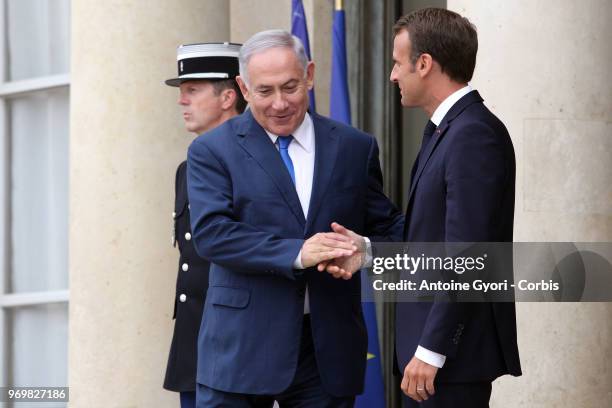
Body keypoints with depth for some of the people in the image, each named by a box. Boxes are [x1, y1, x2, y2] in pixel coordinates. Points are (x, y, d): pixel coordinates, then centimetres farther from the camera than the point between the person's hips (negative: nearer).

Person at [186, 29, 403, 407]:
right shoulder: (212, 151, 1)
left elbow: (385, 226, 14)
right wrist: (295, 253, -24)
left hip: (328, 353, 3)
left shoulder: (355, 148, 10)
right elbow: (211, 232, -12)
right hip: (241, 351, -2)